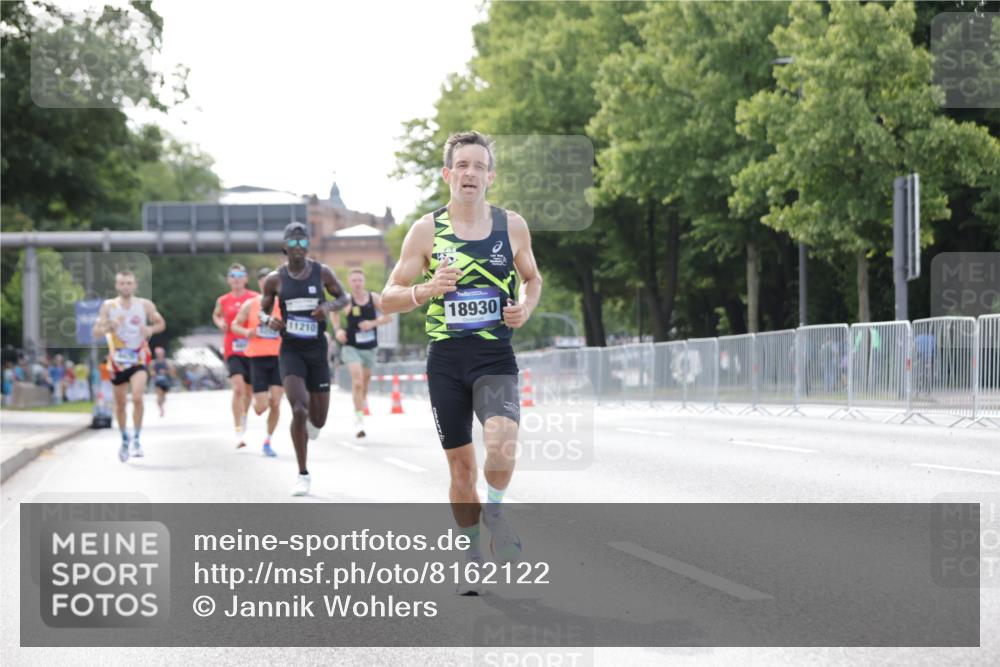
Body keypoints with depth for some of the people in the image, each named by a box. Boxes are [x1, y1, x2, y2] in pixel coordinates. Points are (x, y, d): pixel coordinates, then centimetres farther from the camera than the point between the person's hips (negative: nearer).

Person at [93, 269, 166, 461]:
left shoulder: (145, 305, -2)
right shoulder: (108, 306, -3)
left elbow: (161, 323, 11)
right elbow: (96, 331, -4)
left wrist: (151, 329, -11)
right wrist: (110, 327, -24)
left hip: (138, 360, -1)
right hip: (117, 360, 1)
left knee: (137, 398, -21)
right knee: (120, 404, 10)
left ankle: (136, 439, -10)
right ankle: (125, 440, 31)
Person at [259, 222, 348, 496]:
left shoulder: (322, 272, -1)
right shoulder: (275, 279, -2)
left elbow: (343, 298, 10)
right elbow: (262, 311, 10)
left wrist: (329, 306, -12)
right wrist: (268, 320, -14)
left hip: (317, 350, 2)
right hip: (291, 351, -2)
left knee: (318, 419, 7)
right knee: (299, 411, -20)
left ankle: (311, 423, 49)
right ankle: (303, 475, -8)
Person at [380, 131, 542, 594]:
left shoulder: (512, 225, 3)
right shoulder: (426, 230, -1)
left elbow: (532, 279, 20)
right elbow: (389, 298, 1)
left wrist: (525, 308, -2)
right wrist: (427, 290, -19)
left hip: (495, 357, 0)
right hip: (446, 358, 1)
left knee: (502, 444, -26)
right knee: (461, 465, 7)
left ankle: (495, 514, 4)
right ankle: (473, 556, 25)